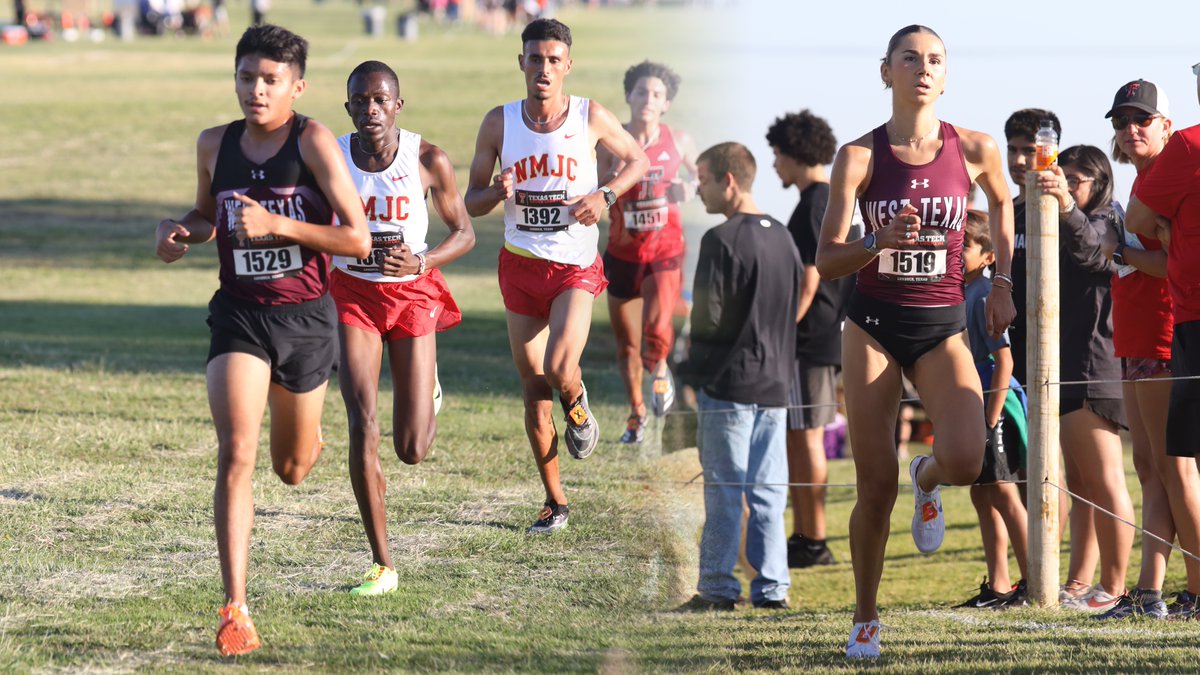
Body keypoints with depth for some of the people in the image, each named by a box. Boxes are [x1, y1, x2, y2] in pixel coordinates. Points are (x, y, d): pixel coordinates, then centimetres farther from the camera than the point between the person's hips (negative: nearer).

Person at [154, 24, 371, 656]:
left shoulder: (313, 141, -12)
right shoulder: (215, 145, 1)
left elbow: (358, 239, -15)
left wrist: (277, 224, -24)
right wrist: (178, 231, -2)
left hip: (305, 316, -1)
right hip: (239, 314, 1)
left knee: (292, 468, 17)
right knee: (235, 456, -16)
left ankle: (303, 428, 57)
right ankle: (235, 610, -16)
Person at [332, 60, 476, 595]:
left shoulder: (428, 160, -11)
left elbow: (463, 233, -2)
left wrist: (421, 261, -19)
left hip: (412, 292, 0)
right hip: (352, 291, 0)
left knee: (412, 450, 0)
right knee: (362, 425, -16)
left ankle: (427, 389, 40)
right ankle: (382, 566, -8)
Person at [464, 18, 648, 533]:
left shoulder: (591, 118, -6)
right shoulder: (499, 123, -2)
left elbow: (638, 160, 10)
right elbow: (472, 202, 3)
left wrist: (605, 196, -9)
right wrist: (497, 192, -20)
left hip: (576, 266, -2)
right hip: (520, 264, 2)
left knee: (559, 370, -23)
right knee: (533, 390, 5)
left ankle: (577, 405, 16)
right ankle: (554, 503, 18)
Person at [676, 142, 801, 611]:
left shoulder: (722, 241, -13)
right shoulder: (782, 237, 10)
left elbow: (708, 314, -14)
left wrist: (692, 370, 1)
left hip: (728, 382, -7)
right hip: (775, 381, 7)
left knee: (723, 490, -2)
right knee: (767, 492, 8)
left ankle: (718, 587, 0)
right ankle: (772, 587, 8)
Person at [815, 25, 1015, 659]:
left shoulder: (975, 149, -2)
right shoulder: (860, 156, -6)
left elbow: (1001, 202, 22)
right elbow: (826, 260, -6)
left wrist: (1002, 281, 16)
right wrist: (880, 241, -24)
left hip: (942, 327, 1)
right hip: (873, 324, -1)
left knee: (965, 460, -23)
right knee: (876, 487, -2)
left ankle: (927, 478, 16)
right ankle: (865, 618, 17)